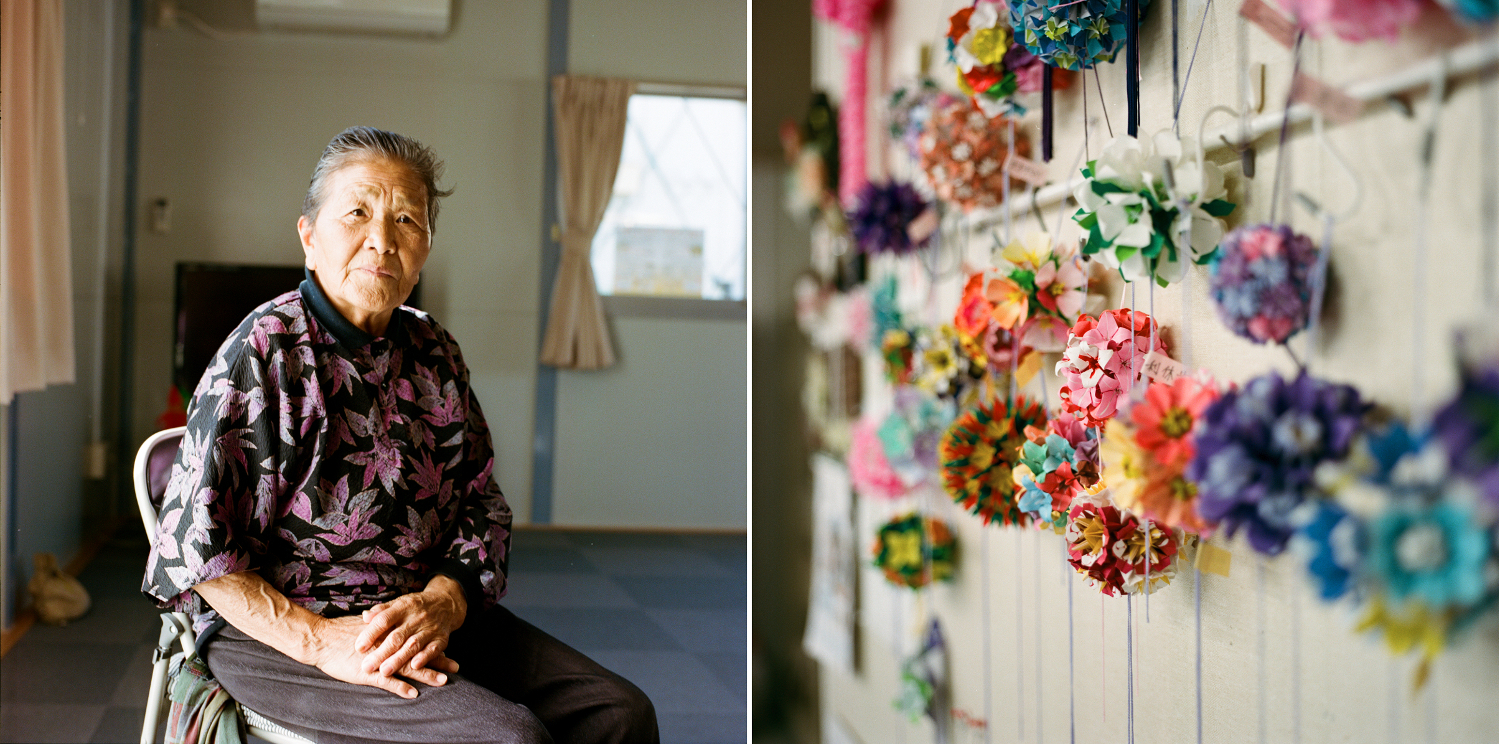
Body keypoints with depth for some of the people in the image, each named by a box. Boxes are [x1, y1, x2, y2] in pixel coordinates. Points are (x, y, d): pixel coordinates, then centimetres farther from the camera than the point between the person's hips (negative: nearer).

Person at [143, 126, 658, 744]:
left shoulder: (432, 352, 9)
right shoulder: (264, 352, -9)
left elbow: (482, 502, 10)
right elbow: (194, 543, -12)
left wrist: (443, 599, -11)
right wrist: (318, 640, -21)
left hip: (427, 608, 6)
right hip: (279, 628, -6)